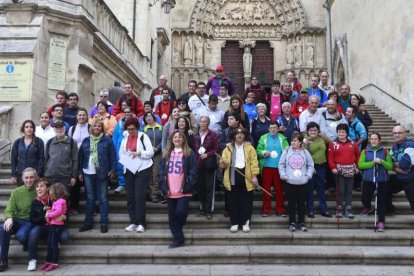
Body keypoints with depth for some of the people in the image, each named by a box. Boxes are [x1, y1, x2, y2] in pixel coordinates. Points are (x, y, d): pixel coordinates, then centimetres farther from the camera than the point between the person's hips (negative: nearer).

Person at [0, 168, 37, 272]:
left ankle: (27, 244, 7)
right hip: (17, 220, 3)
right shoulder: (16, 192, 3)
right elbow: (8, 210, 1)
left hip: (31, 222, -3)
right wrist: (9, 218, -22)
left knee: (21, 235, -32)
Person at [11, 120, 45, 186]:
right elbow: (14, 159, 9)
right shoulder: (17, 142, 9)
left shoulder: (38, 141, 0)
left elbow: (41, 158, -2)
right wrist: (13, 175, 2)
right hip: (20, 175, 3)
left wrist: (38, 174, -10)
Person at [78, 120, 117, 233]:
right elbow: (81, 157, 10)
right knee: (90, 198, 12)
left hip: (102, 173, -3)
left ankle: (104, 223, 11)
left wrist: (113, 169, -9)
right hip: (88, 173, 3)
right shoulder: (86, 141, 9)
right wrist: (80, 172, 5)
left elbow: (113, 156, -3)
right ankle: (88, 222, 21)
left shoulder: (107, 140, -1)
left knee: (103, 199, 3)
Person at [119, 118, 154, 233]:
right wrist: (124, 162, 0)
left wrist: (139, 153, -23)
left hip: (142, 169, -5)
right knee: (130, 197, 7)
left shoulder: (143, 136, -5)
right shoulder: (125, 138, 10)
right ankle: (134, 222, 16)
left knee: (139, 197, -8)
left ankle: (141, 223, 0)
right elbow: (121, 153, 16)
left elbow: (151, 152, -8)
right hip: (129, 170, 5)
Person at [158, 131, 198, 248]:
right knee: (172, 216, 6)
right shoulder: (167, 154, 14)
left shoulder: (189, 153, 1)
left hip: (183, 191, -4)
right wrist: (163, 186, -1)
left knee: (180, 212, -12)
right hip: (170, 191, 4)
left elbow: (193, 171, -4)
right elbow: (161, 171, 11)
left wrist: (187, 186, -14)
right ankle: (178, 239, 19)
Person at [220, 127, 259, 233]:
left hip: (246, 177, -1)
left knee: (246, 201, 4)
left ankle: (245, 223, 14)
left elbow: (254, 162, -1)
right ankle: (234, 223, 14)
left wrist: (254, 176, -12)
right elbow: (222, 164, 7)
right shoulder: (228, 148, 11)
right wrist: (223, 162, -17)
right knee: (233, 201, 5)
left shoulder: (249, 148, 6)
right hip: (233, 177, 1)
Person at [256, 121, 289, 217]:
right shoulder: (263, 138, 4)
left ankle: (280, 209, 17)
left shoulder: (282, 138, 4)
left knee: (279, 188, 7)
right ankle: (266, 209, 14)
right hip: (266, 166, 0)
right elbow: (258, 150, 3)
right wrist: (264, 153, -15)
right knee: (266, 187, 5)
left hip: (279, 167, 0)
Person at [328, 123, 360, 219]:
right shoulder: (333, 143, -1)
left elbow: (358, 155, 12)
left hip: (351, 170, 3)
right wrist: (333, 167, -11)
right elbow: (330, 157, -4)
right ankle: (339, 209, 9)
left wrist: (357, 167, 6)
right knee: (340, 190, -1)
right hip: (339, 169, -2)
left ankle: (348, 209, 13)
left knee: (349, 190, 7)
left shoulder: (352, 143, 7)